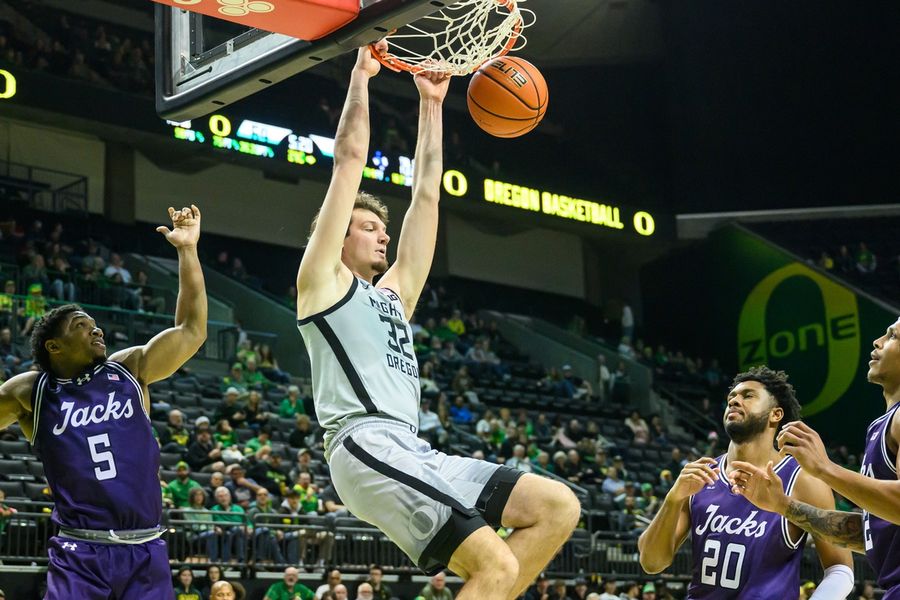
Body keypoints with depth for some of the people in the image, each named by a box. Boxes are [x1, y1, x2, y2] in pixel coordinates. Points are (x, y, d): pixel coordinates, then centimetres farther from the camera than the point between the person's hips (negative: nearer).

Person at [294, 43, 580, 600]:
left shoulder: (393, 294, 29)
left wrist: (431, 103, 34)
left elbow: (427, 195, 30)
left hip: (414, 453, 9)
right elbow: (350, 159, 7)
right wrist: (361, 75, 15)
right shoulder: (323, 278, 10)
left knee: (559, 508, 2)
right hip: (369, 448, -9)